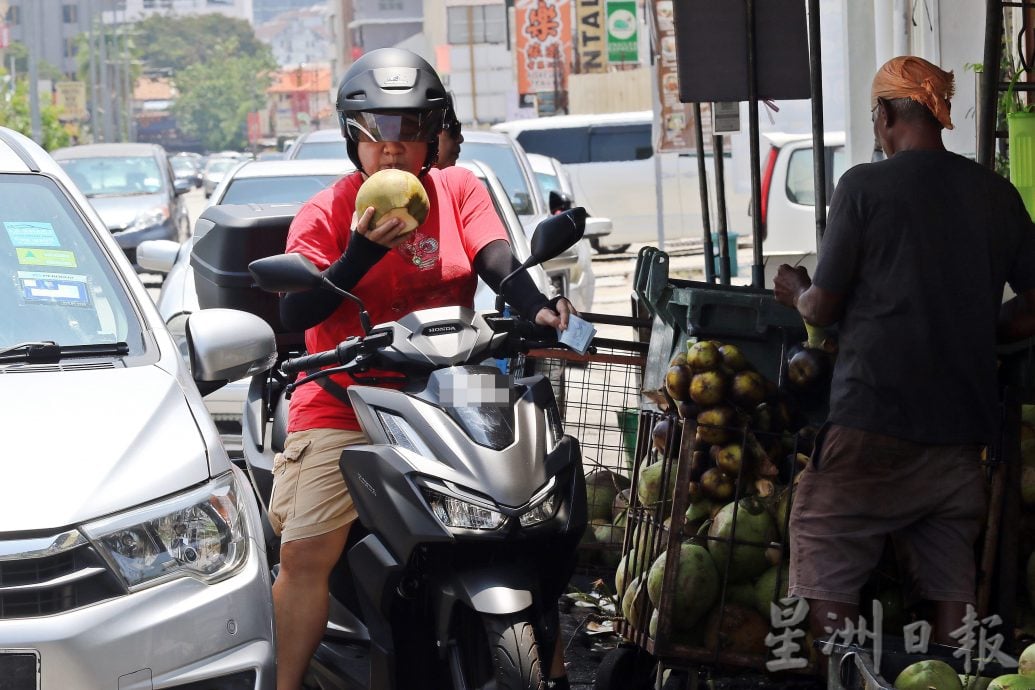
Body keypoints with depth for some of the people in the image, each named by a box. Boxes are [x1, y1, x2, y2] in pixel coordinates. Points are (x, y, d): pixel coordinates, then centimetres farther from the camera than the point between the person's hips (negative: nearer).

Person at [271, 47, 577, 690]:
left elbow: (497, 261, -7)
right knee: (306, 552, -16)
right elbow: (295, 312, -9)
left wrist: (539, 308, -28)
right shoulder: (325, 214, 2)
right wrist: (363, 252, -21)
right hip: (343, 409, -2)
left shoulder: (459, 190, 9)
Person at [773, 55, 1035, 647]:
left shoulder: (865, 186, -6)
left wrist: (797, 295, 18)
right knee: (951, 578, 9)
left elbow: (824, 307, -3)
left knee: (826, 561, 3)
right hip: (964, 420, 5)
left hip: (876, 410, -5)